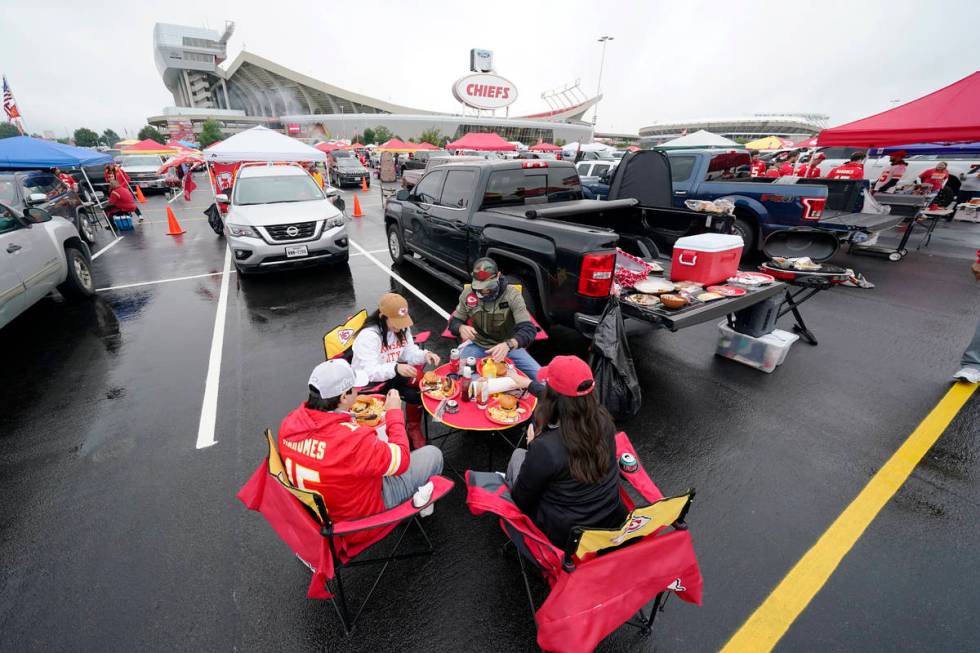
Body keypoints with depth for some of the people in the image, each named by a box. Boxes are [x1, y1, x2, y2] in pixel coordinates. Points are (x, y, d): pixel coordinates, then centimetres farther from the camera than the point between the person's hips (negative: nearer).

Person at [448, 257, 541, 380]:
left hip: (508, 345, -1)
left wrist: (508, 345, -46)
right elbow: (454, 321, 2)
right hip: (478, 345, 2)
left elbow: (528, 329, -25)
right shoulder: (467, 294, -10)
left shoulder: (512, 295, -19)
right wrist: (461, 328, -25)